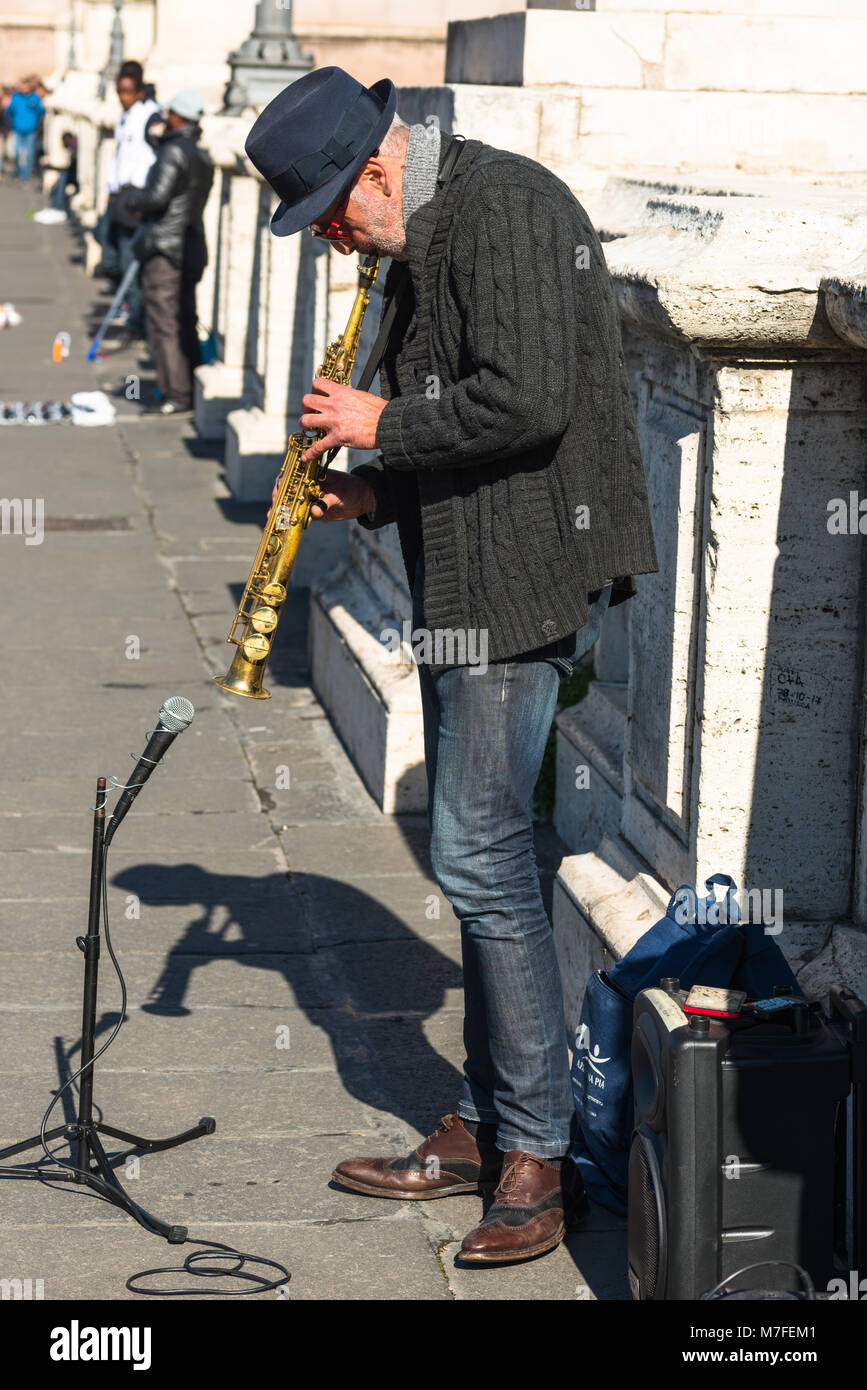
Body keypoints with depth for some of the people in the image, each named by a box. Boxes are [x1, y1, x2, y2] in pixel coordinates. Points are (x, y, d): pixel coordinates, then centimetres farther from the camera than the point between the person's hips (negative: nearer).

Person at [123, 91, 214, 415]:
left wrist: (131, 197, -2)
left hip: (164, 248, -9)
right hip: (192, 249, 9)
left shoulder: (173, 152, -13)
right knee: (185, 323, 13)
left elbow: (157, 196, -21)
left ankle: (176, 395, -7)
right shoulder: (204, 157, 14)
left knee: (163, 325, -6)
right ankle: (194, 392, 15)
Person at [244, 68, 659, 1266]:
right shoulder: (421, 241, 17)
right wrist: (376, 494, 6)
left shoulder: (504, 205, -15)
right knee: (482, 853, 13)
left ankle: (540, 1155, 0)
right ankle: (482, 1131, 22)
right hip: (465, 583, 10)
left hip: (528, 579, -10)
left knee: (480, 854, -9)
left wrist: (383, 426, -13)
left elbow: (528, 403, -25)